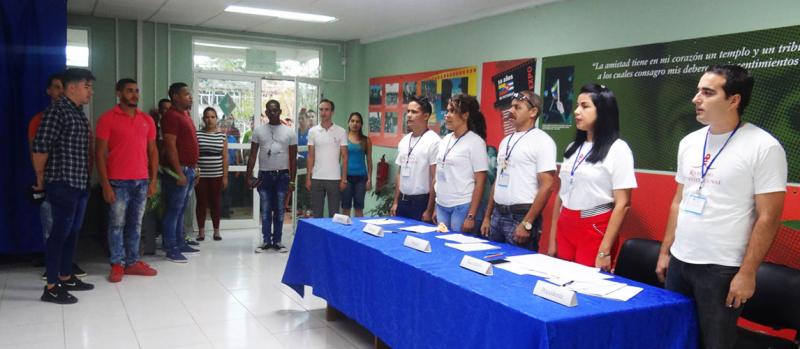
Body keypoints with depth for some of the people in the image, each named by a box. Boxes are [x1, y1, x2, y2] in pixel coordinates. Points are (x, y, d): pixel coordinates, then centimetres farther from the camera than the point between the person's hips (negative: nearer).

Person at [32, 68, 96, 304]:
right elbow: (40, 148, -15)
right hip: (62, 184, -8)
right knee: (60, 232, -4)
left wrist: (87, 176, 13)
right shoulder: (56, 111, -12)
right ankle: (51, 287, 4)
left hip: (81, 183, 8)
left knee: (73, 232, 14)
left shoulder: (80, 114, 15)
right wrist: (42, 179, -6)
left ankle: (66, 277, 25)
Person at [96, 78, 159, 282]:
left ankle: (133, 262, 17)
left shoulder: (147, 120, 10)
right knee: (117, 224, 2)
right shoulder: (108, 118, -3)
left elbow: (152, 151, 13)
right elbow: (100, 153, -5)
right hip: (118, 182, -4)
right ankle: (117, 265, 11)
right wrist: (105, 184, -11)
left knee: (135, 224, 9)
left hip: (142, 181, 4)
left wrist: (153, 180, 6)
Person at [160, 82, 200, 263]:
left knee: (181, 209, 14)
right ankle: (171, 249, 0)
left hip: (189, 169, 9)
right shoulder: (171, 116, -12)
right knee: (174, 210, -5)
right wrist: (179, 172, -21)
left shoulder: (186, 116, 18)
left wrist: (194, 168, 19)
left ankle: (180, 244, 21)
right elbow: (170, 146, -18)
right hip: (178, 170, -9)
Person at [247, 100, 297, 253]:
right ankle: (266, 241, 12)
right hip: (264, 175, 1)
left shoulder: (289, 132, 2)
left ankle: (277, 241, 14)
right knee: (265, 210, 5)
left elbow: (293, 158, 3)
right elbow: (252, 156, 5)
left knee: (279, 210, 5)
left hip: (282, 175, 0)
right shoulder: (258, 130, 4)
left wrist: (292, 180, -2)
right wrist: (250, 177, -3)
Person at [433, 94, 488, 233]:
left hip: (462, 207, -6)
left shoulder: (475, 141, -8)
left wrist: (471, 216, -14)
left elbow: (480, 182, -10)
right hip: (441, 206, 6)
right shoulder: (445, 140, 10)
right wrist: (434, 207, 13)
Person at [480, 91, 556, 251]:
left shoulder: (542, 140, -9)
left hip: (521, 216, -7)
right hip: (497, 215, 7)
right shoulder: (506, 140, 14)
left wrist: (527, 223, -18)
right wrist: (487, 216, 14)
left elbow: (546, 186, -14)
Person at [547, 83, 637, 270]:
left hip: (595, 231, -5)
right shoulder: (573, 147, 10)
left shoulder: (617, 149, -8)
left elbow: (622, 204, -12)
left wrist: (604, 251, -16)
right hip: (565, 229, 6)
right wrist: (552, 240, 9)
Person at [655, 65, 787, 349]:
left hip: (722, 269, -5)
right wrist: (665, 251, 11)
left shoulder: (764, 147, -11)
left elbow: (768, 217, -11)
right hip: (679, 261, 5)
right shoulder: (689, 142, 7)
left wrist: (747, 273, -13)